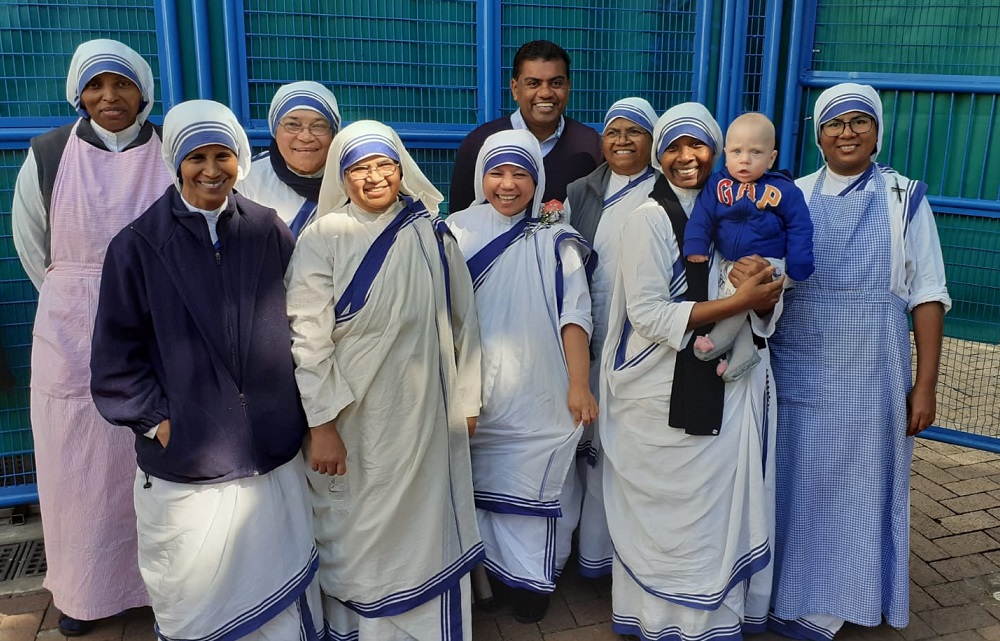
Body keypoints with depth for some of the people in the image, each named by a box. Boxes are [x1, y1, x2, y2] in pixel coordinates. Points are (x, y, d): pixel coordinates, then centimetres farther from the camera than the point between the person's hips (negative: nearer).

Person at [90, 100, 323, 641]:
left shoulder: (268, 232, 2)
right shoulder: (138, 245, -4)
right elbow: (116, 354, 0)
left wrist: (298, 410, 5)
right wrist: (156, 421, -6)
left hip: (272, 453, 2)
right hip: (184, 462, -1)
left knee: (280, 596, 12)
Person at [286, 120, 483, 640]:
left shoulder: (432, 235, 2)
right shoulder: (323, 238, -8)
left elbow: (462, 320, 6)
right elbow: (308, 338, -11)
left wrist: (466, 400, 6)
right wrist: (322, 425, -14)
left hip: (425, 418, 3)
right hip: (354, 420, -2)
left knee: (427, 533, 13)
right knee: (358, 539, 11)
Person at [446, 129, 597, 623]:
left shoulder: (555, 241, 2)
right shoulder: (457, 232, 3)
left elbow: (574, 315, -3)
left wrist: (579, 384, -10)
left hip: (538, 395, -1)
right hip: (473, 393, 1)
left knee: (533, 483, 4)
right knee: (480, 483, 8)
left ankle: (530, 577, 22)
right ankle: (479, 572, 27)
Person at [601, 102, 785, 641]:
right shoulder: (650, 218, -9)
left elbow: (770, 309, 8)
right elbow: (648, 313, -18)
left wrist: (766, 293, -16)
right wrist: (738, 300, -20)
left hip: (733, 388, 5)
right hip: (668, 394, -5)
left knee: (725, 506, 12)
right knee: (670, 513, 6)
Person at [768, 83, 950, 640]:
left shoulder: (904, 199, 0)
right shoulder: (793, 197, 5)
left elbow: (928, 298, -1)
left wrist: (925, 386, -5)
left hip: (870, 379, -1)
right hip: (795, 374, 2)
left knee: (852, 489, 8)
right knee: (794, 486, 10)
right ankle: (785, 593, 29)